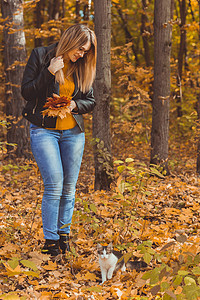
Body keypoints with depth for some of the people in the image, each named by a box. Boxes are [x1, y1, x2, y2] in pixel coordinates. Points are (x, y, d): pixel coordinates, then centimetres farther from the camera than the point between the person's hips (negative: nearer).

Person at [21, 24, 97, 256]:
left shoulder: (82, 67, 8)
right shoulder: (41, 56, -2)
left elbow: (90, 101, 12)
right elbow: (26, 92, -7)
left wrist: (75, 104, -9)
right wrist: (49, 72, -16)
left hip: (73, 132, 4)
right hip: (44, 130, -4)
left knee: (69, 188, 5)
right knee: (54, 186, -13)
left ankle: (63, 235, 17)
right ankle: (50, 240, -5)